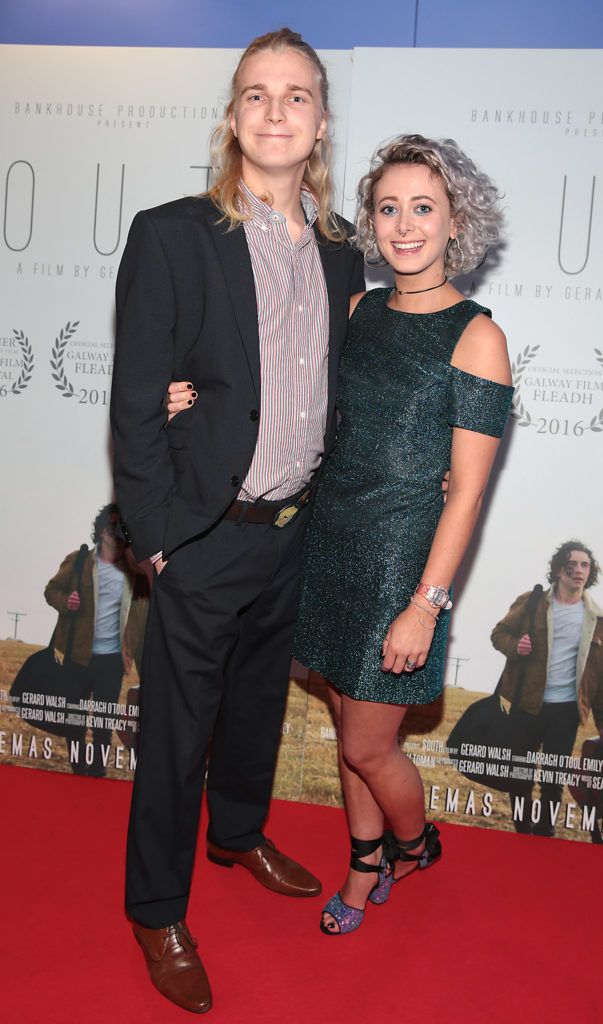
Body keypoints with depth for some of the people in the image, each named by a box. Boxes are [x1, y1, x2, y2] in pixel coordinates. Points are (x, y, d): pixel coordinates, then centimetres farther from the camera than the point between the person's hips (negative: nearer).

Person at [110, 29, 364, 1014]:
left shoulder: (341, 252, 5)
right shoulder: (170, 235, -12)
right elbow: (134, 405, -12)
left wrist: (325, 510, 7)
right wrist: (160, 536, -13)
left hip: (297, 534, 5)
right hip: (206, 539, -5)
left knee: (259, 701, 24)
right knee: (177, 728, 8)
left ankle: (239, 833, 49)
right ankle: (158, 912, 29)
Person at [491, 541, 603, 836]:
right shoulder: (531, 603, -2)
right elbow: (499, 632, 6)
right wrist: (514, 646, -17)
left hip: (566, 709, 1)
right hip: (527, 704, -1)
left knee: (555, 777, 9)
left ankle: (543, 836, 24)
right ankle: (521, 834, 24)